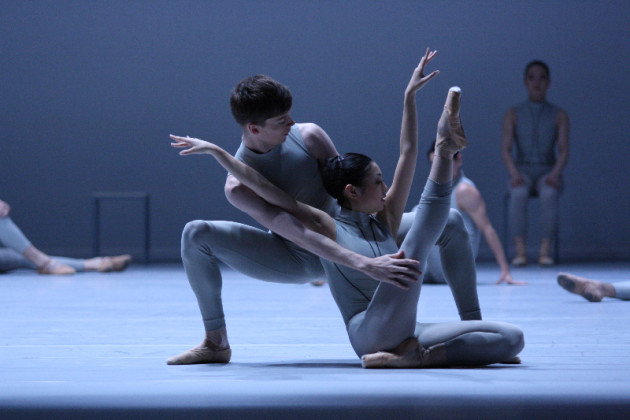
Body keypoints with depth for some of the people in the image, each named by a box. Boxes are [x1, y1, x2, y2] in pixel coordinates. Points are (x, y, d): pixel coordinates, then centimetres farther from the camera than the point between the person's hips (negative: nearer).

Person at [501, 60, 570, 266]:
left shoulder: (560, 115, 5)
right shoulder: (512, 114, 5)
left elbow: (564, 152, -4)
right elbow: (505, 150, -4)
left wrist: (555, 174, -25)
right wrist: (515, 174, -24)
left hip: (548, 174, 0)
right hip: (522, 174, 0)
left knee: (549, 194, -39)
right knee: (519, 194, -39)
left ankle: (545, 251, -41)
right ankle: (520, 251, -41)